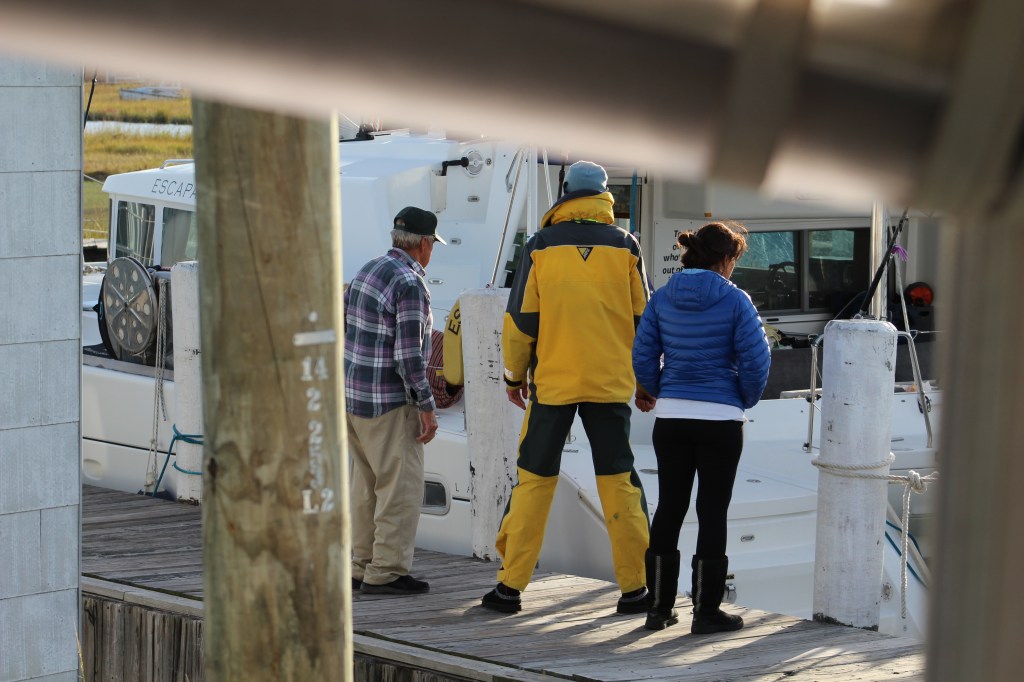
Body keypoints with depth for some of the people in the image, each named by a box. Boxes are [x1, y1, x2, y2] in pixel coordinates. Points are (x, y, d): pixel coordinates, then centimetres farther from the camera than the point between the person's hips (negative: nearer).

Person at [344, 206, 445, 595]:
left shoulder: (368, 271, 11)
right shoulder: (409, 284, -17)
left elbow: (345, 332, 17)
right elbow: (409, 354, -21)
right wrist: (427, 407, -15)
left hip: (354, 396, 9)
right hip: (389, 402, -9)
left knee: (366, 486, 14)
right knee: (401, 487, -4)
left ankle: (362, 568, 19)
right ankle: (386, 572, -4)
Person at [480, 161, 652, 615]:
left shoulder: (540, 247, -2)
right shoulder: (624, 246, 1)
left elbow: (521, 318, 0)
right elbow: (644, 317, 6)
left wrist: (514, 375, 13)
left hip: (552, 382, -1)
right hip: (611, 382, 1)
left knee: (534, 479, 6)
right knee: (618, 480, 6)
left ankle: (511, 585, 7)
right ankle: (635, 588, 6)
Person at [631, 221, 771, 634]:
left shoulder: (662, 299, 2)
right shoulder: (734, 301, -9)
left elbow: (643, 356, 3)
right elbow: (755, 360, -10)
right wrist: (747, 400, 7)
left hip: (671, 417, 4)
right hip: (720, 419, -4)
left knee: (668, 508, 10)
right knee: (712, 512, 3)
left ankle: (659, 607, 14)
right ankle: (706, 611, 5)